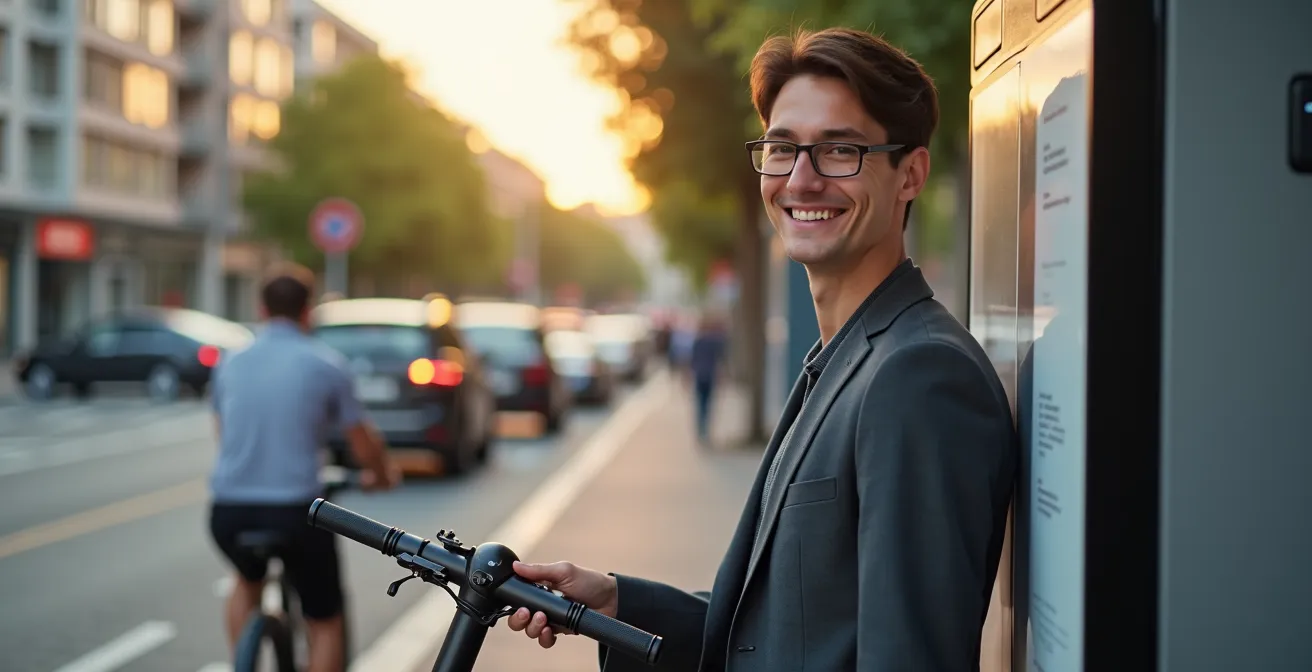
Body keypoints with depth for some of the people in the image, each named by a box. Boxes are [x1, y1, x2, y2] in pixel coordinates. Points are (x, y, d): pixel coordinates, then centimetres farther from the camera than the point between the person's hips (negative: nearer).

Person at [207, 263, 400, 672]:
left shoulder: (230, 363, 10)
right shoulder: (326, 365, -2)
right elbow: (364, 445, 5)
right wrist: (383, 476, 27)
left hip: (229, 511, 4)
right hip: (295, 512, -4)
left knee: (248, 581, 36)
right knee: (325, 623, 15)